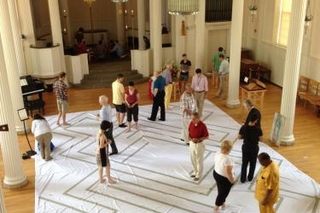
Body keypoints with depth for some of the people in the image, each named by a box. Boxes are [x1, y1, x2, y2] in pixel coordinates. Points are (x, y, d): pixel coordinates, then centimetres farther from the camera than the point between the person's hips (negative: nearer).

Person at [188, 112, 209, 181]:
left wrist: (198, 139, -25)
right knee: (193, 159, 19)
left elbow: (206, 136, -15)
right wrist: (189, 138, -10)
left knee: (199, 160, 9)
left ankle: (198, 175, 25)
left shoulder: (202, 125, -23)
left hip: (199, 144, -6)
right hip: (192, 143, 6)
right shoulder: (191, 123, -7)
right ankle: (195, 172, 39)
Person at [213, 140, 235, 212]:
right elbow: (228, 172, -30)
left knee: (221, 191, 28)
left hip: (216, 174, 8)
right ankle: (216, 207, 32)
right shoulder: (227, 159, -34)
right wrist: (232, 180, -14)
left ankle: (223, 203, 49)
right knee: (223, 193, 15)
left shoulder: (217, 154, -9)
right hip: (224, 179, -8)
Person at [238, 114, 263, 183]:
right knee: (253, 163, 19)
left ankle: (243, 179, 21)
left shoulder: (243, 127, -16)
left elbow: (239, 137, -6)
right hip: (254, 148, -1)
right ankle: (250, 177, 32)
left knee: (244, 163, 15)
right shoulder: (258, 129, -20)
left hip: (245, 147, 1)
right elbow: (260, 139, -8)